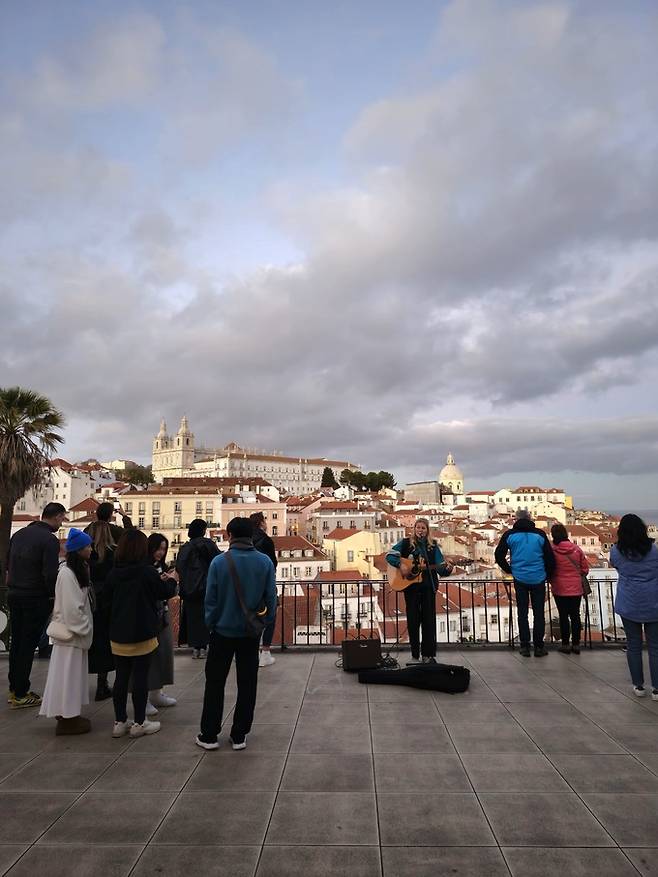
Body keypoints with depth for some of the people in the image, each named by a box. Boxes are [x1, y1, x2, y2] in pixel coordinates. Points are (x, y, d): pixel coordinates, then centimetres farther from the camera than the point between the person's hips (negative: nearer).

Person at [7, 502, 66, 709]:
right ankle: (21, 695, 10)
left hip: (14, 595, 8)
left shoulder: (19, 534, 9)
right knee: (28, 645, 1)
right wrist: (54, 595, -6)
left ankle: (14, 689, 27)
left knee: (16, 642, 16)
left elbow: (8, 565, 14)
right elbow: (50, 575, -21)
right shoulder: (50, 540, -17)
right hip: (36, 599, -8)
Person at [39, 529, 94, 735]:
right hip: (70, 632, -9)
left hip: (77, 632, 9)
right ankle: (66, 719, 11)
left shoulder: (79, 570, 8)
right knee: (67, 674, 1)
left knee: (74, 674, 15)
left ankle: (70, 715, 26)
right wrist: (84, 629, -13)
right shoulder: (67, 573, -21)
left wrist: (86, 628, 12)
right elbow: (71, 608, -22)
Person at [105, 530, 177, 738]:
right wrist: (171, 580, 18)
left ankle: (120, 722, 23)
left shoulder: (113, 573, -4)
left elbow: (109, 598, 12)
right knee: (140, 677, 5)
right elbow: (165, 593, -4)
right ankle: (139, 723, 15)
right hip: (143, 633, -4)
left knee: (121, 677, 13)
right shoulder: (148, 572, -17)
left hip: (118, 634, 4)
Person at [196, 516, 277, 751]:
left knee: (215, 683, 13)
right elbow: (271, 597, -4)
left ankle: (209, 735, 21)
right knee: (247, 684, 13)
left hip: (223, 631, -1)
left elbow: (211, 598, -8)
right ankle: (239, 736, 20)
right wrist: (265, 623, 8)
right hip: (251, 633, 2)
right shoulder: (265, 562, -8)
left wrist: (210, 624, 5)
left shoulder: (219, 562, -13)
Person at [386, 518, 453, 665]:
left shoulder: (433, 545, 7)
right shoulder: (406, 543, 3)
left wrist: (447, 568, -17)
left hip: (428, 586, 1)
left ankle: (428, 655, 12)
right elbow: (390, 555, -3)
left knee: (429, 620, 2)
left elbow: (440, 567, 5)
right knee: (413, 620, 3)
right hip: (411, 586, -1)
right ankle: (415, 656, 12)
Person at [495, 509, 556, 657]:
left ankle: (525, 646, 10)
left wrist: (510, 570, 13)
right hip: (538, 579, 0)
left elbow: (499, 556, -1)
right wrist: (547, 574, 15)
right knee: (538, 613, 8)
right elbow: (550, 557, 1)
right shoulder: (540, 534, -2)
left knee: (522, 613, 8)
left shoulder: (510, 535, -2)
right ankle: (538, 647, 11)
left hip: (520, 579, 0)